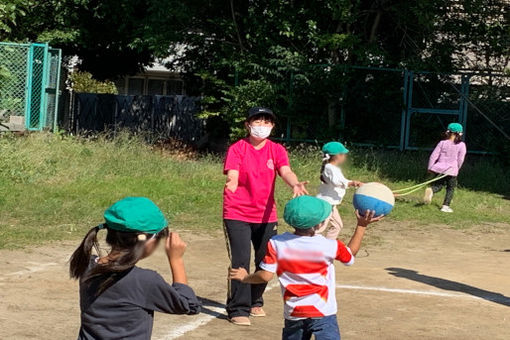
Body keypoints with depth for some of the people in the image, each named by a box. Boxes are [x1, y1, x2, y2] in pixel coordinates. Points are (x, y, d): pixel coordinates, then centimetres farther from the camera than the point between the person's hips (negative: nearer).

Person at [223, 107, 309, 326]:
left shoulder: (277, 150, 2)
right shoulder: (237, 149, -4)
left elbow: (285, 171, -16)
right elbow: (232, 177, -15)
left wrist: (295, 185, -37)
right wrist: (231, 183, -38)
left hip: (267, 216, 4)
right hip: (237, 215, -4)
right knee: (240, 261, -9)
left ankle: (255, 302, 33)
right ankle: (238, 310, -1)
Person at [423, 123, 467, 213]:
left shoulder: (442, 143, 2)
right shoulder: (461, 145, -4)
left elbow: (434, 155, 1)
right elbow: (460, 159, -3)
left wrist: (430, 168, 9)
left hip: (440, 168, 2)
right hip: (452, 170, -2)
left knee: (438, 185, 14)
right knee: (450, 188, 13)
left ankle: (430, 190, -18)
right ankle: (445, 206, 9)